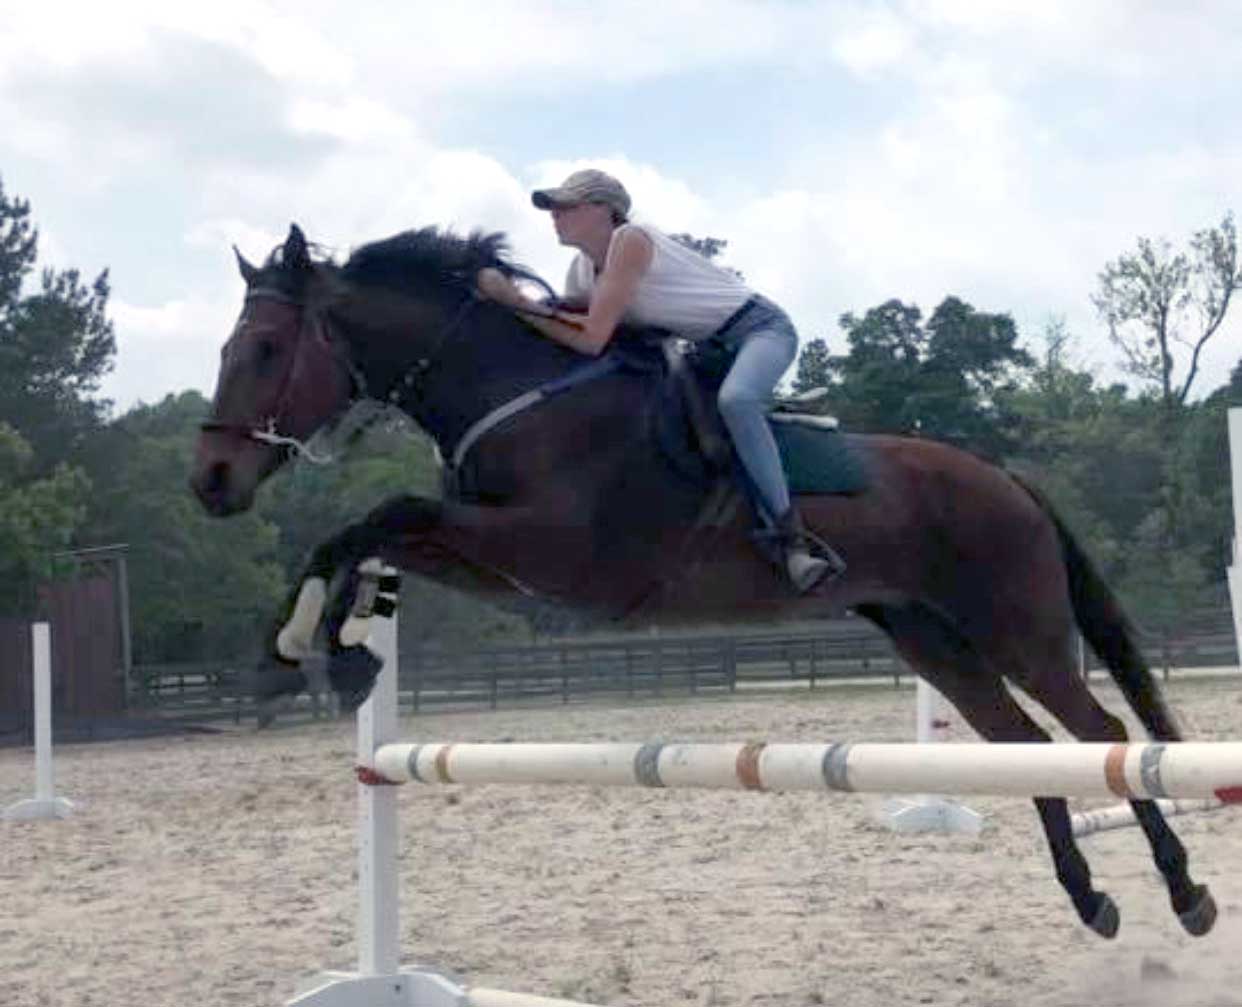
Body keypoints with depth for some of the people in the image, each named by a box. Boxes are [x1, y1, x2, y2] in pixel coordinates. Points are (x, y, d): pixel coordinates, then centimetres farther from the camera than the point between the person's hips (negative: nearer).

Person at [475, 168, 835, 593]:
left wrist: (516, 301, -26)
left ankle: (793, 537, -34)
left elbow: (590, 341, -29)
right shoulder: (582, 270, 2)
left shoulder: (629, 241, -25)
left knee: (734, 399, -39)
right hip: (711, 349, 10)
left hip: (761, 329, -10)